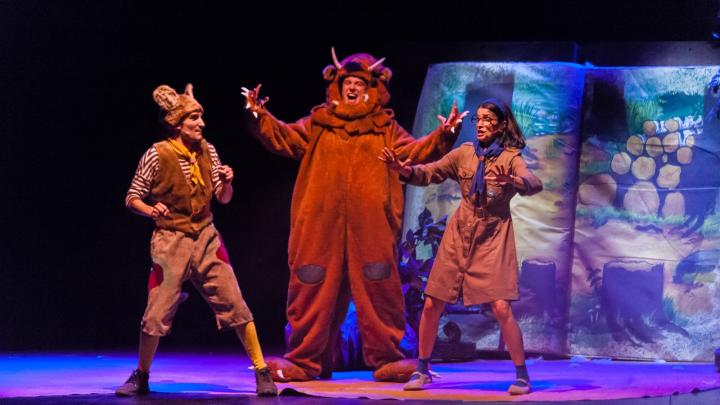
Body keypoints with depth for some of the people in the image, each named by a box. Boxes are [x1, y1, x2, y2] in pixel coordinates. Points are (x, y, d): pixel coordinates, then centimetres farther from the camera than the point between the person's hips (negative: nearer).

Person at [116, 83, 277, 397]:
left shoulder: (208, 151, 3)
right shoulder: (157, 155, -10)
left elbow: (224, 199, 10)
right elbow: (131, 199, -4)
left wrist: (226, 182, -12)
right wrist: (151, 210, -23)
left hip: (206, 238, 3)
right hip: (171, 241, -3)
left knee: (235, 305, -3)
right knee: (157, 314, -3)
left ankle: (262, 372, 4)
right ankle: (141, 377, 17)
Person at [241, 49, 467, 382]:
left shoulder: (385, 128, 12)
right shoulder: (319, 123, 15)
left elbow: (413, 151, 3)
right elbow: (286, 138, 8)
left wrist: (442, 136, -13)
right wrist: (260, 117, -7)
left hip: (370, 226, -1)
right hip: (322, 222, 1)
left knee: (377, 290, 0)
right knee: (313, 290, 3)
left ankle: (386, 359, 8)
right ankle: (304, 361, 10)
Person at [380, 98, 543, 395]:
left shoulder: (510, 158, -7)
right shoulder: (464, 153, 4)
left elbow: (534, 184, -24)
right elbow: (429, 173, 7)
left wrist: (511, 181, -45)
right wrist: (404, 169, -14)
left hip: (493, 239, -4)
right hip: (459, 236, 4)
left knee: (501, 308, -14)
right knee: (432, 304, 3)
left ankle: (522, 376, 0)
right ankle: (422, 370, 20)